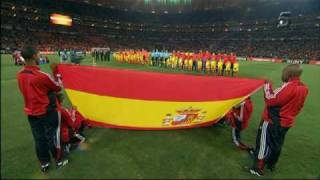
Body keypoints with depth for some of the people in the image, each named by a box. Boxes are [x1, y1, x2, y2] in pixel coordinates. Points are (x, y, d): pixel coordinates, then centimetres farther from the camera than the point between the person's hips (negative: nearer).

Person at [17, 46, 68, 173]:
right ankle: (59, 160, 29)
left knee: (39, 139, 18)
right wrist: (58, 80, 11)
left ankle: (44, 163, 34)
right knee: (52, 137, 11)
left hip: (31, 113, 6)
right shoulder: (42, 76, -24)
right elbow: (58, 88, -9)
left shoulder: (20, 75, -3)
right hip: (47, 112, -6)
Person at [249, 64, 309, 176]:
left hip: (273, 121, -8)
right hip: (286, 122, 8)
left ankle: (258, 169, 16)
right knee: (277, 144, 22)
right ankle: (271, 165, 41)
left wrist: (267, 87, -12)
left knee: (264, 144, 4)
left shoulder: (288, 86, -24)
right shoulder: (304, 88, 2)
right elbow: (296, 105, 13)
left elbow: (270, 100, -23)